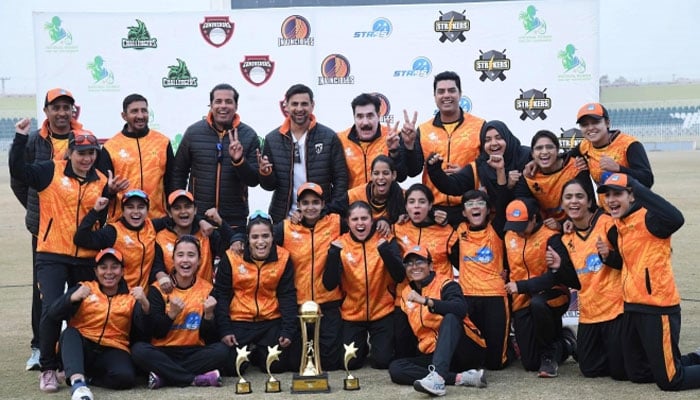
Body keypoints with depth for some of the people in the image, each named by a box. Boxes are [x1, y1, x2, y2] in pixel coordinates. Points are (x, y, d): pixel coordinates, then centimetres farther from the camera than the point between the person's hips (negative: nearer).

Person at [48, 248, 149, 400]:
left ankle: (86, 377, -8)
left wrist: (144, 304, -23)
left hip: (112, 351, 0)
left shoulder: (131, 297, 7)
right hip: (80, 348, 0)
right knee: (70, 332, -31)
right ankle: (78, 381, -45)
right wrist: (73, 298, -25)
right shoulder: (84, 288, 7)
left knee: (126, 377, -30)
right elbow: (54, 315, -6)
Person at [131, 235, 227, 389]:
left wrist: (209, 315, -18)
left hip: (194, 352, 1)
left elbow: (210, 339, -1)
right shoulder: (158, 288, -2)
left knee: (221, 350, -28)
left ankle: (163, 376, -24)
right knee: (139, 349, -31)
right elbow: (156, 333, -7)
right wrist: (171, 314, -21)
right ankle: (196, 379, -28)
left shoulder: (207, 289, 1)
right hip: (164, 352, -1)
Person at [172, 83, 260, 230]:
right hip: (197, 217, 0)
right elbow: (178, 173, 10)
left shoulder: (249, 135, 0)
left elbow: (254, 180, -1)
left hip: (235, 222, 0)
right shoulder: (193, 132, 1)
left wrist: (239, 160, -19)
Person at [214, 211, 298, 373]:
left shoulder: (283, 258, -5)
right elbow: (222, 295, -4)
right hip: (239, 321, -1)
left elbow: (288, 296, 0)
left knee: (277, 365, -9)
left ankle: (258, 352, 26)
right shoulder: (231, 257, -10)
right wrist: (224, 330, -10)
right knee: (232, 366, -12)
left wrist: (289, 329, -8)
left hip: (271, 322, 1)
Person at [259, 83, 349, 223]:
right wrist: (266, 174, -15)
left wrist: (330, 213, -9)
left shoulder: (329, 137, -2)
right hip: (283, 218, 2)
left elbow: (341, 179, -1)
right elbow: (270, 185, 7)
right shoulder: (272, 139, 3)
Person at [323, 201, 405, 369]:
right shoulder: (340, 244, -5)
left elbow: (399, 276, -15)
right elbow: (329, 285, -12)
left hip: (382, 312, -1)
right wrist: (334, 254, -25)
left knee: (383, 361, -6)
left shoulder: (386, 241, -6)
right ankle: (362, 347, 32)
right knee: (349, 362, -3)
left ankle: (378, 344, 29)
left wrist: (385, 250, -29)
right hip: (352, 314, 1)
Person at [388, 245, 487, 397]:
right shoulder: (406, 294, 13)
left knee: (450, 318, -32)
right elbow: (407, 329, 23)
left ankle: (437, 377, -53)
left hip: (467, 352, -5)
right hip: (435, 355, 5)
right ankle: (461, 377, -27)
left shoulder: (446, 285, -6)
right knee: (395, 368, -18)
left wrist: (425, 300, -35)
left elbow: (461, 309, -28)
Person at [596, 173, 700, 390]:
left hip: (658, 309, -9)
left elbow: (675, 219, -36)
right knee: (637, 375, 19)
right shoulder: (620, 224, 9)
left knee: (669, 381, -1)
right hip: (632, 308, 9)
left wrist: (639, 188, -31)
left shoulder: (648, 218, -16)